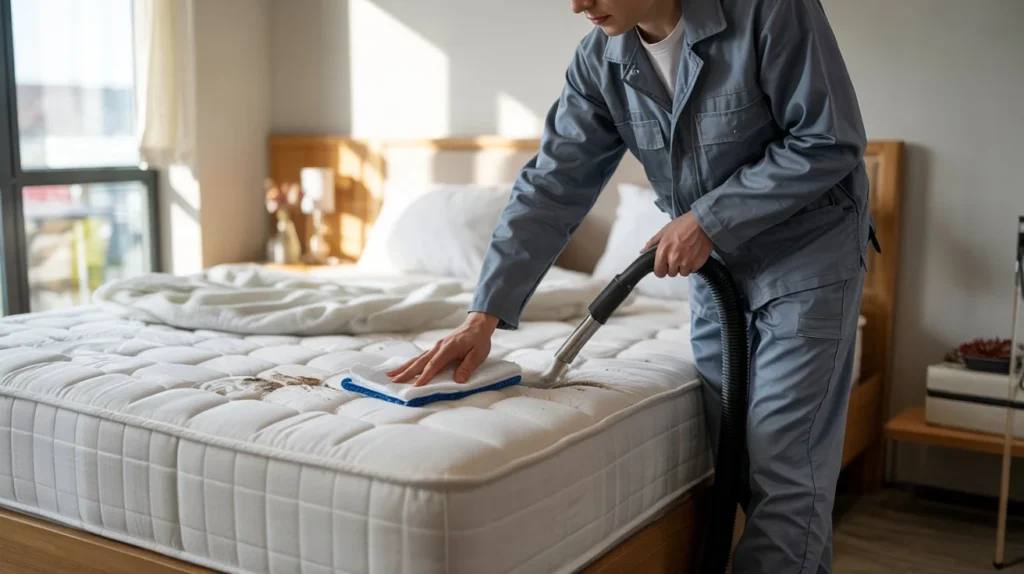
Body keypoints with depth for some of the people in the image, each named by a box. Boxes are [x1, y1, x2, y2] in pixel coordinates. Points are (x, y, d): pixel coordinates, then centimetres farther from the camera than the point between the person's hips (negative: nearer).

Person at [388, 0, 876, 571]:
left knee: (784, 470, -8)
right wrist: (484, 316, -15)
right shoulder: (599, 59, -6)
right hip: (716, 265, 6)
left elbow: (832, 141, -18)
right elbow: (552, 189, -7)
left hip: (808, 253, -5)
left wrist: (710, 219, -20)